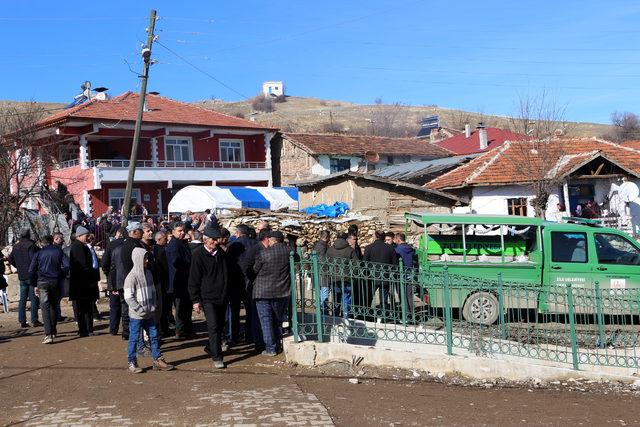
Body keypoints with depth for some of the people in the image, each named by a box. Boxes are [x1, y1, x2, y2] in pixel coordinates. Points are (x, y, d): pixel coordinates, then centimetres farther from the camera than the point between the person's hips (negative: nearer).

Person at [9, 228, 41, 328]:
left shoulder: (15, 247, 10)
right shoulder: (30, 245, -11)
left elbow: (10, 260, 18)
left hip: (21, 277, 6)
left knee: (22, 299, 10)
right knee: (34, 299, -2)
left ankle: (22, 321, 9)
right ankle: (34, 321, -4)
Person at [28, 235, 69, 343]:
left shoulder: (39, 253, 6)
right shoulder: (58, 251, 8)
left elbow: (31, 271, 1)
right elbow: (66, 265, -4)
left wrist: (35, 283, 10)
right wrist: (60, 277, 8)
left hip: (42, 282, -2)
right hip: (55, 282, 2)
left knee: (45, 307, -6)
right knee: (53, 305, 18)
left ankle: (48, 335, -19)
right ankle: (53, 330, 26)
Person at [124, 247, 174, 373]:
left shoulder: (148, 273, 8)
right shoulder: (131, 277, -15)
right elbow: (128, 297, -16)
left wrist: (153, 306, 6)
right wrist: (140, 310, -16)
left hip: (149, 314, 7)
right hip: (136, 316, -7)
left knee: (153, 336, 11)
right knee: (134, 338, 4)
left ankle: (158, 360, 20)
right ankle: (132, 363, 14)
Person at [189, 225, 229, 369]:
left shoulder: (221, 253, 10)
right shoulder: (198, 255, -8)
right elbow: (194, 280, -6)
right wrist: (196, 300, -9)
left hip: (222, 296, 6)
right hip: (208, 297, -6)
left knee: (220, 325, 14)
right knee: (213, 326, -11)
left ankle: (211, 347, 34)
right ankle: (217, 357, -8)